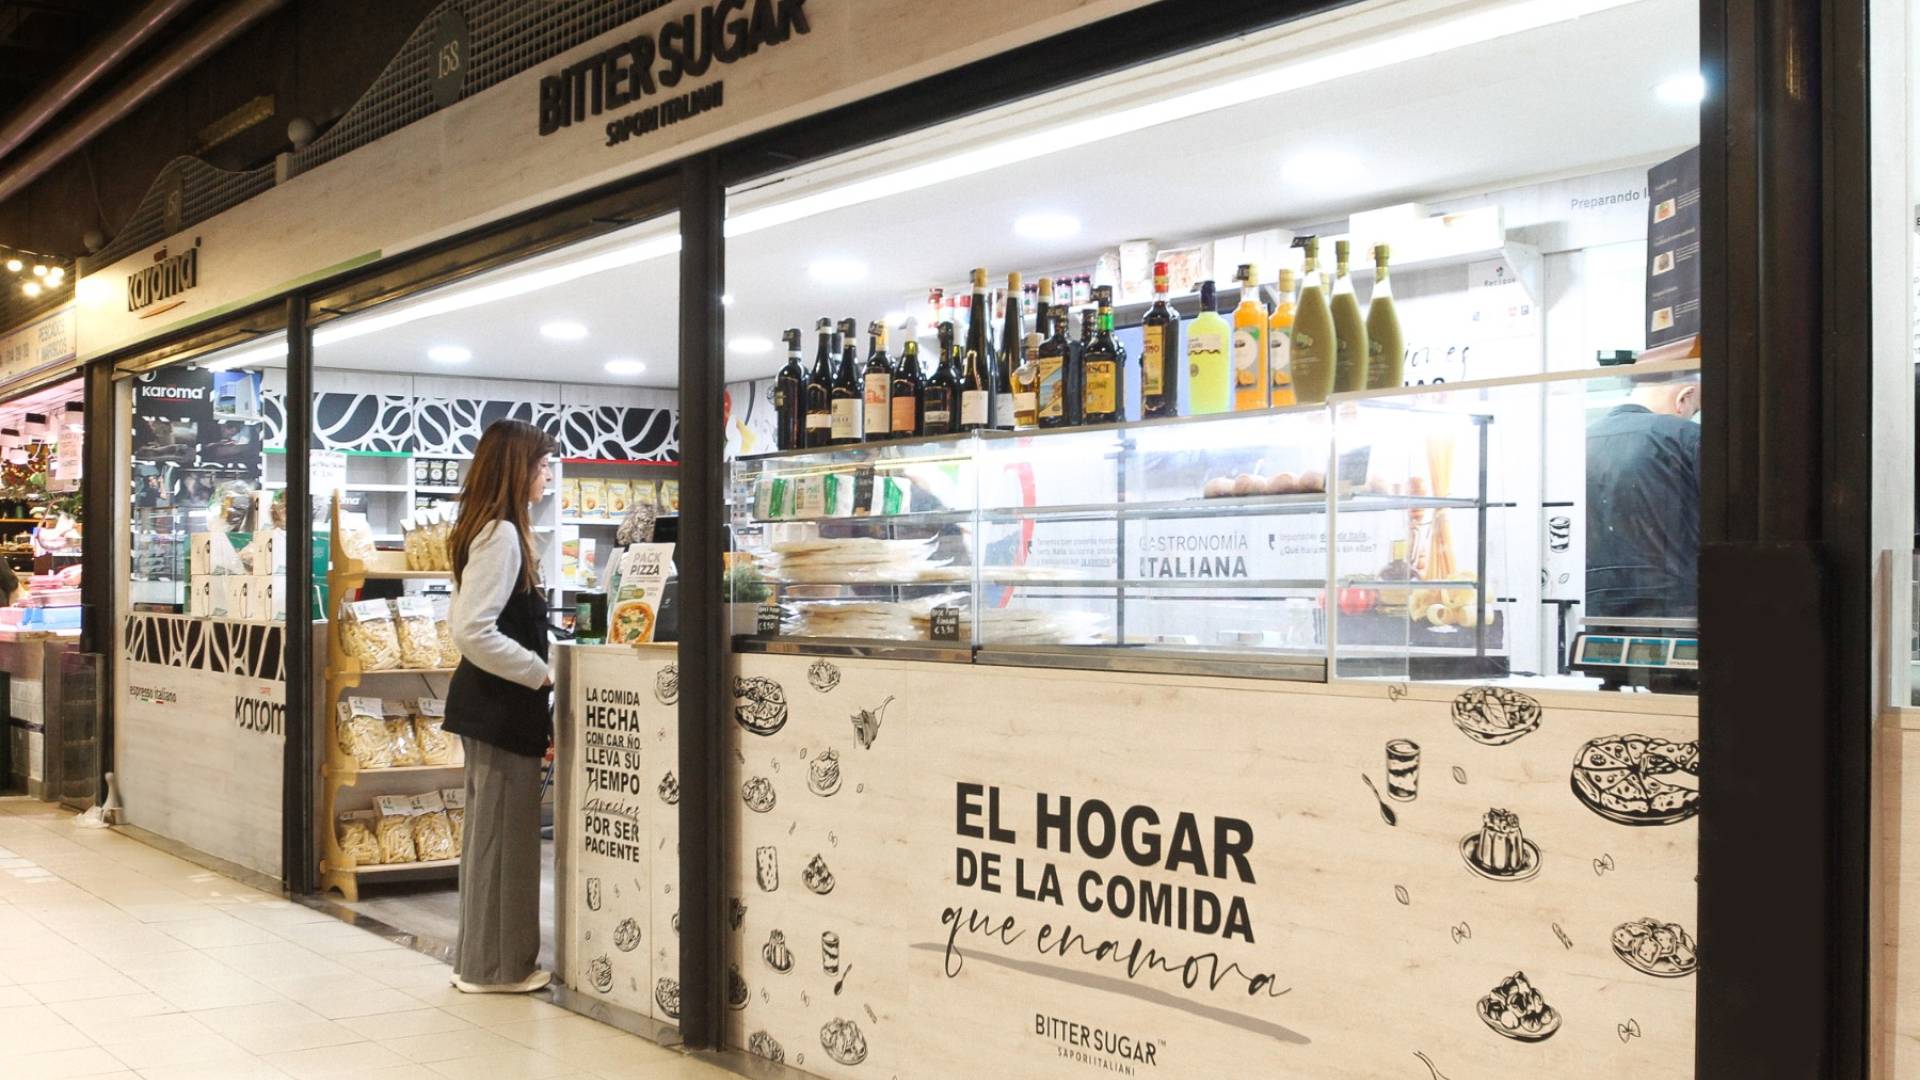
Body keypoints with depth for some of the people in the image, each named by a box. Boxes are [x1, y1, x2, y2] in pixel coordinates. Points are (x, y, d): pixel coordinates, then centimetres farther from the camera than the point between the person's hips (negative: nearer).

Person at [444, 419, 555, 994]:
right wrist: (539, 672, -16)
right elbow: (474, 631, -26)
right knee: (503, 832, -1)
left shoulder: (489, 529, 13)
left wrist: (534, 668, 14)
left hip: (490, 701, 10)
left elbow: (464, 622, 19)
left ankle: (482, 957, 25)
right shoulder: (502, 534, -18)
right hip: (503, 704, -10)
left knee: (490, 830, 16)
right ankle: (496, 965, 9)